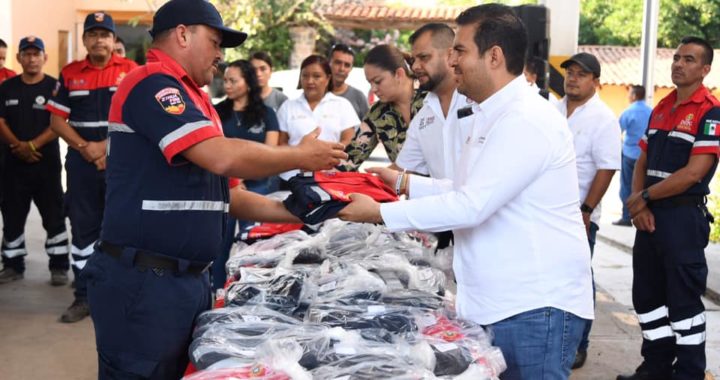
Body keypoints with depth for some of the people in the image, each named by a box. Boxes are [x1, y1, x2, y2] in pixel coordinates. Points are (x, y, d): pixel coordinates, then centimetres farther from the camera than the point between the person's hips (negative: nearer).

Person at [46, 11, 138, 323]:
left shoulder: (132, 71, 2)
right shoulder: (69, 74, 9)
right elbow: (57, 120, 6)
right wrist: (86, 148, -7)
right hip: (82, 162, 2)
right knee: (83, 227, 5)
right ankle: (84, 296, 12)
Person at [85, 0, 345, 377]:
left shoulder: (194, 101, 16)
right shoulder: (151, 83, -12)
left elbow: (223, 192, 20)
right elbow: (222, 157, -23)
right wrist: (302, 156, -9)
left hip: (190, 278, 9)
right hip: (143, 281, -9)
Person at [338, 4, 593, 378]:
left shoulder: (526, 120, -19)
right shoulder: (494, 117, 15)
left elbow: (471, 206, -25)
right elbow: (470, 191, 19)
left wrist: (379, 213, -19)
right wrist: (405, 182, 9)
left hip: (535, 306, -10)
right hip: (496, 302, 10)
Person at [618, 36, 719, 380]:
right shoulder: (660, 109, 12)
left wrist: (644, 197, -10)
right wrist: (638, 204, -3)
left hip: (684, 217, -8)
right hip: (649, 216, 8)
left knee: (683, 301, 1)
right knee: (647, 295, 15)